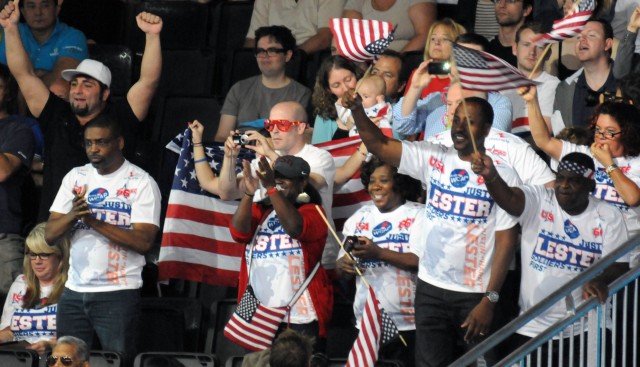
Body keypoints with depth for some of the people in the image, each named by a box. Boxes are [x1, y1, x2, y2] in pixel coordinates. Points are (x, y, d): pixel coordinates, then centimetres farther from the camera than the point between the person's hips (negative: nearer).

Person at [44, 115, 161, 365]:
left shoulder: (141, 183, -4)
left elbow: (144, 242, -15)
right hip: (74, 291, 5)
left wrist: (94, 221, -20)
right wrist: (73, 215, -15)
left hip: (118, 294, -5)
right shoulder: (75, 178, 12)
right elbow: (50, 234, 6)